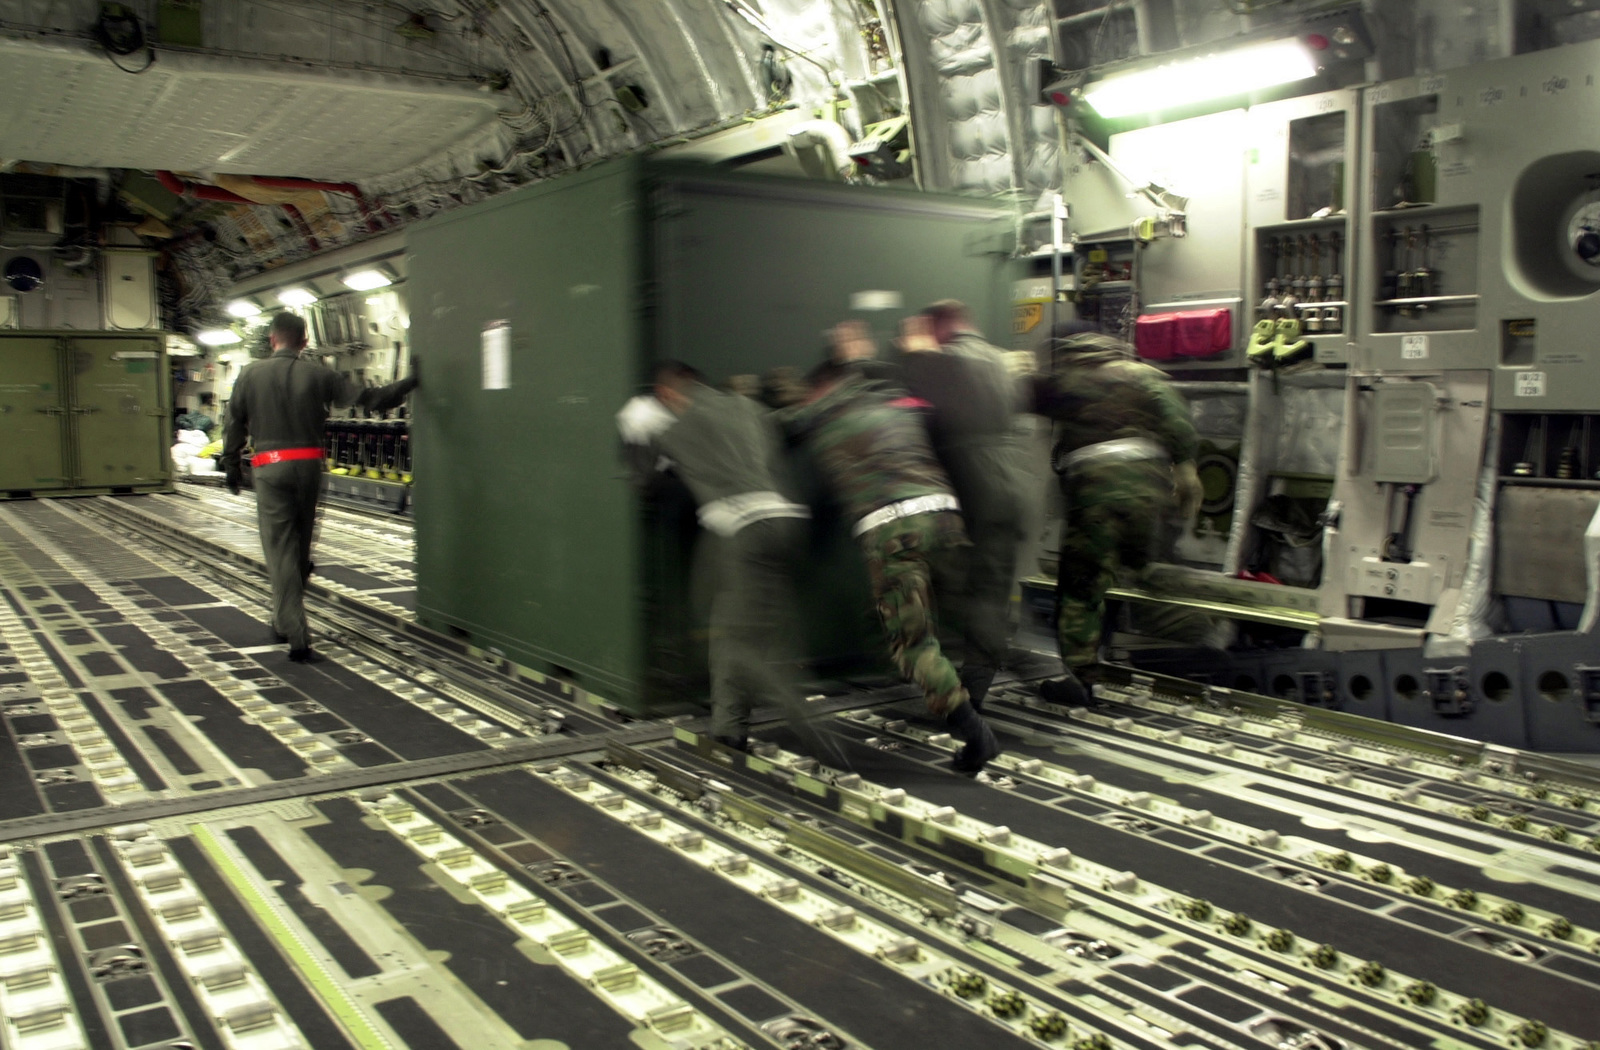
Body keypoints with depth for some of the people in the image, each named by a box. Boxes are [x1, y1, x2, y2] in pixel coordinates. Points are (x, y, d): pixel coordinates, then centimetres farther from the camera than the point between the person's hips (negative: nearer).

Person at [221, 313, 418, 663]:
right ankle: (286, 622, 32)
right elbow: (366, 398, -1)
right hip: (309, 465, 2)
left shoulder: (250, 375, 1)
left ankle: (296, 637, -9)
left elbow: (235, 425, 6)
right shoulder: (318, 374, 2)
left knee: (280, 550, -1)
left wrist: (231, 467, 18)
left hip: (269, 467, -2)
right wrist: (410, 382, 9)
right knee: (300, 548, 17)